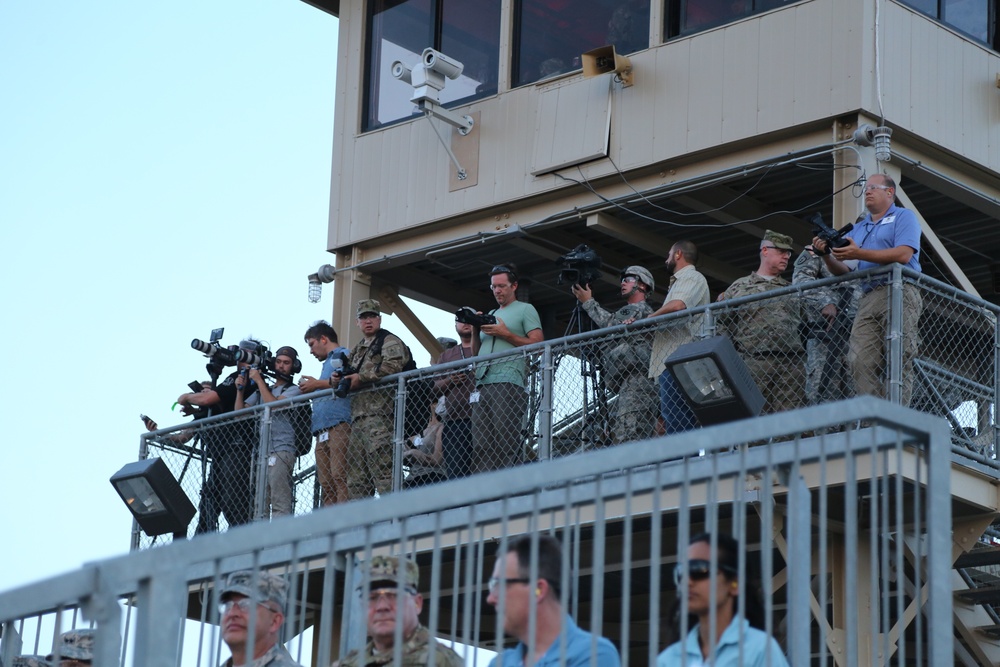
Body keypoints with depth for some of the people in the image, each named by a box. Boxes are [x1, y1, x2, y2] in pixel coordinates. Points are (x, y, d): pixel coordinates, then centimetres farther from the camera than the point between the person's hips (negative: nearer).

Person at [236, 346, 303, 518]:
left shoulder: (293, 390, 6)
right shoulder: (261, 391, 25)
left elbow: (273, 404, -12)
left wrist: (259, 380, -5)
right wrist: (240, 389, 7)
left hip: (281, 451, -7)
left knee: (280, 504, -14)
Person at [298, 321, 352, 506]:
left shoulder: (343, 355, 7)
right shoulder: (327, 363, 33)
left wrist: (318, 384, -5)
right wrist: (309, 390, 19)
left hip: (340, 425, -9)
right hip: (322, 431, 9)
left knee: (340, 477, -18)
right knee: (325, 483, -1)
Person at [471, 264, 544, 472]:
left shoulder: (525, 309, 11)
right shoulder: (490, 315, 30)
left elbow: (538, 345, 0)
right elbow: (476, 352, 27)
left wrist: (505, 334, -6)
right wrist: (475, 330, 9)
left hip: (508, 383, -6)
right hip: (482, 385, 6)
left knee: (506, 444, -14)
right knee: (481, 446, -6)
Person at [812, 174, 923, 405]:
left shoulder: (903, 217, 10)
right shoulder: (858, 229, 29)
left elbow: (903, 255, -9)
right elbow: (842, 271, 22)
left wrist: (859, 254, -13)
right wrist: (826, 255, 0)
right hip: (868, 299, 6)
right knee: (861, 362, -11)